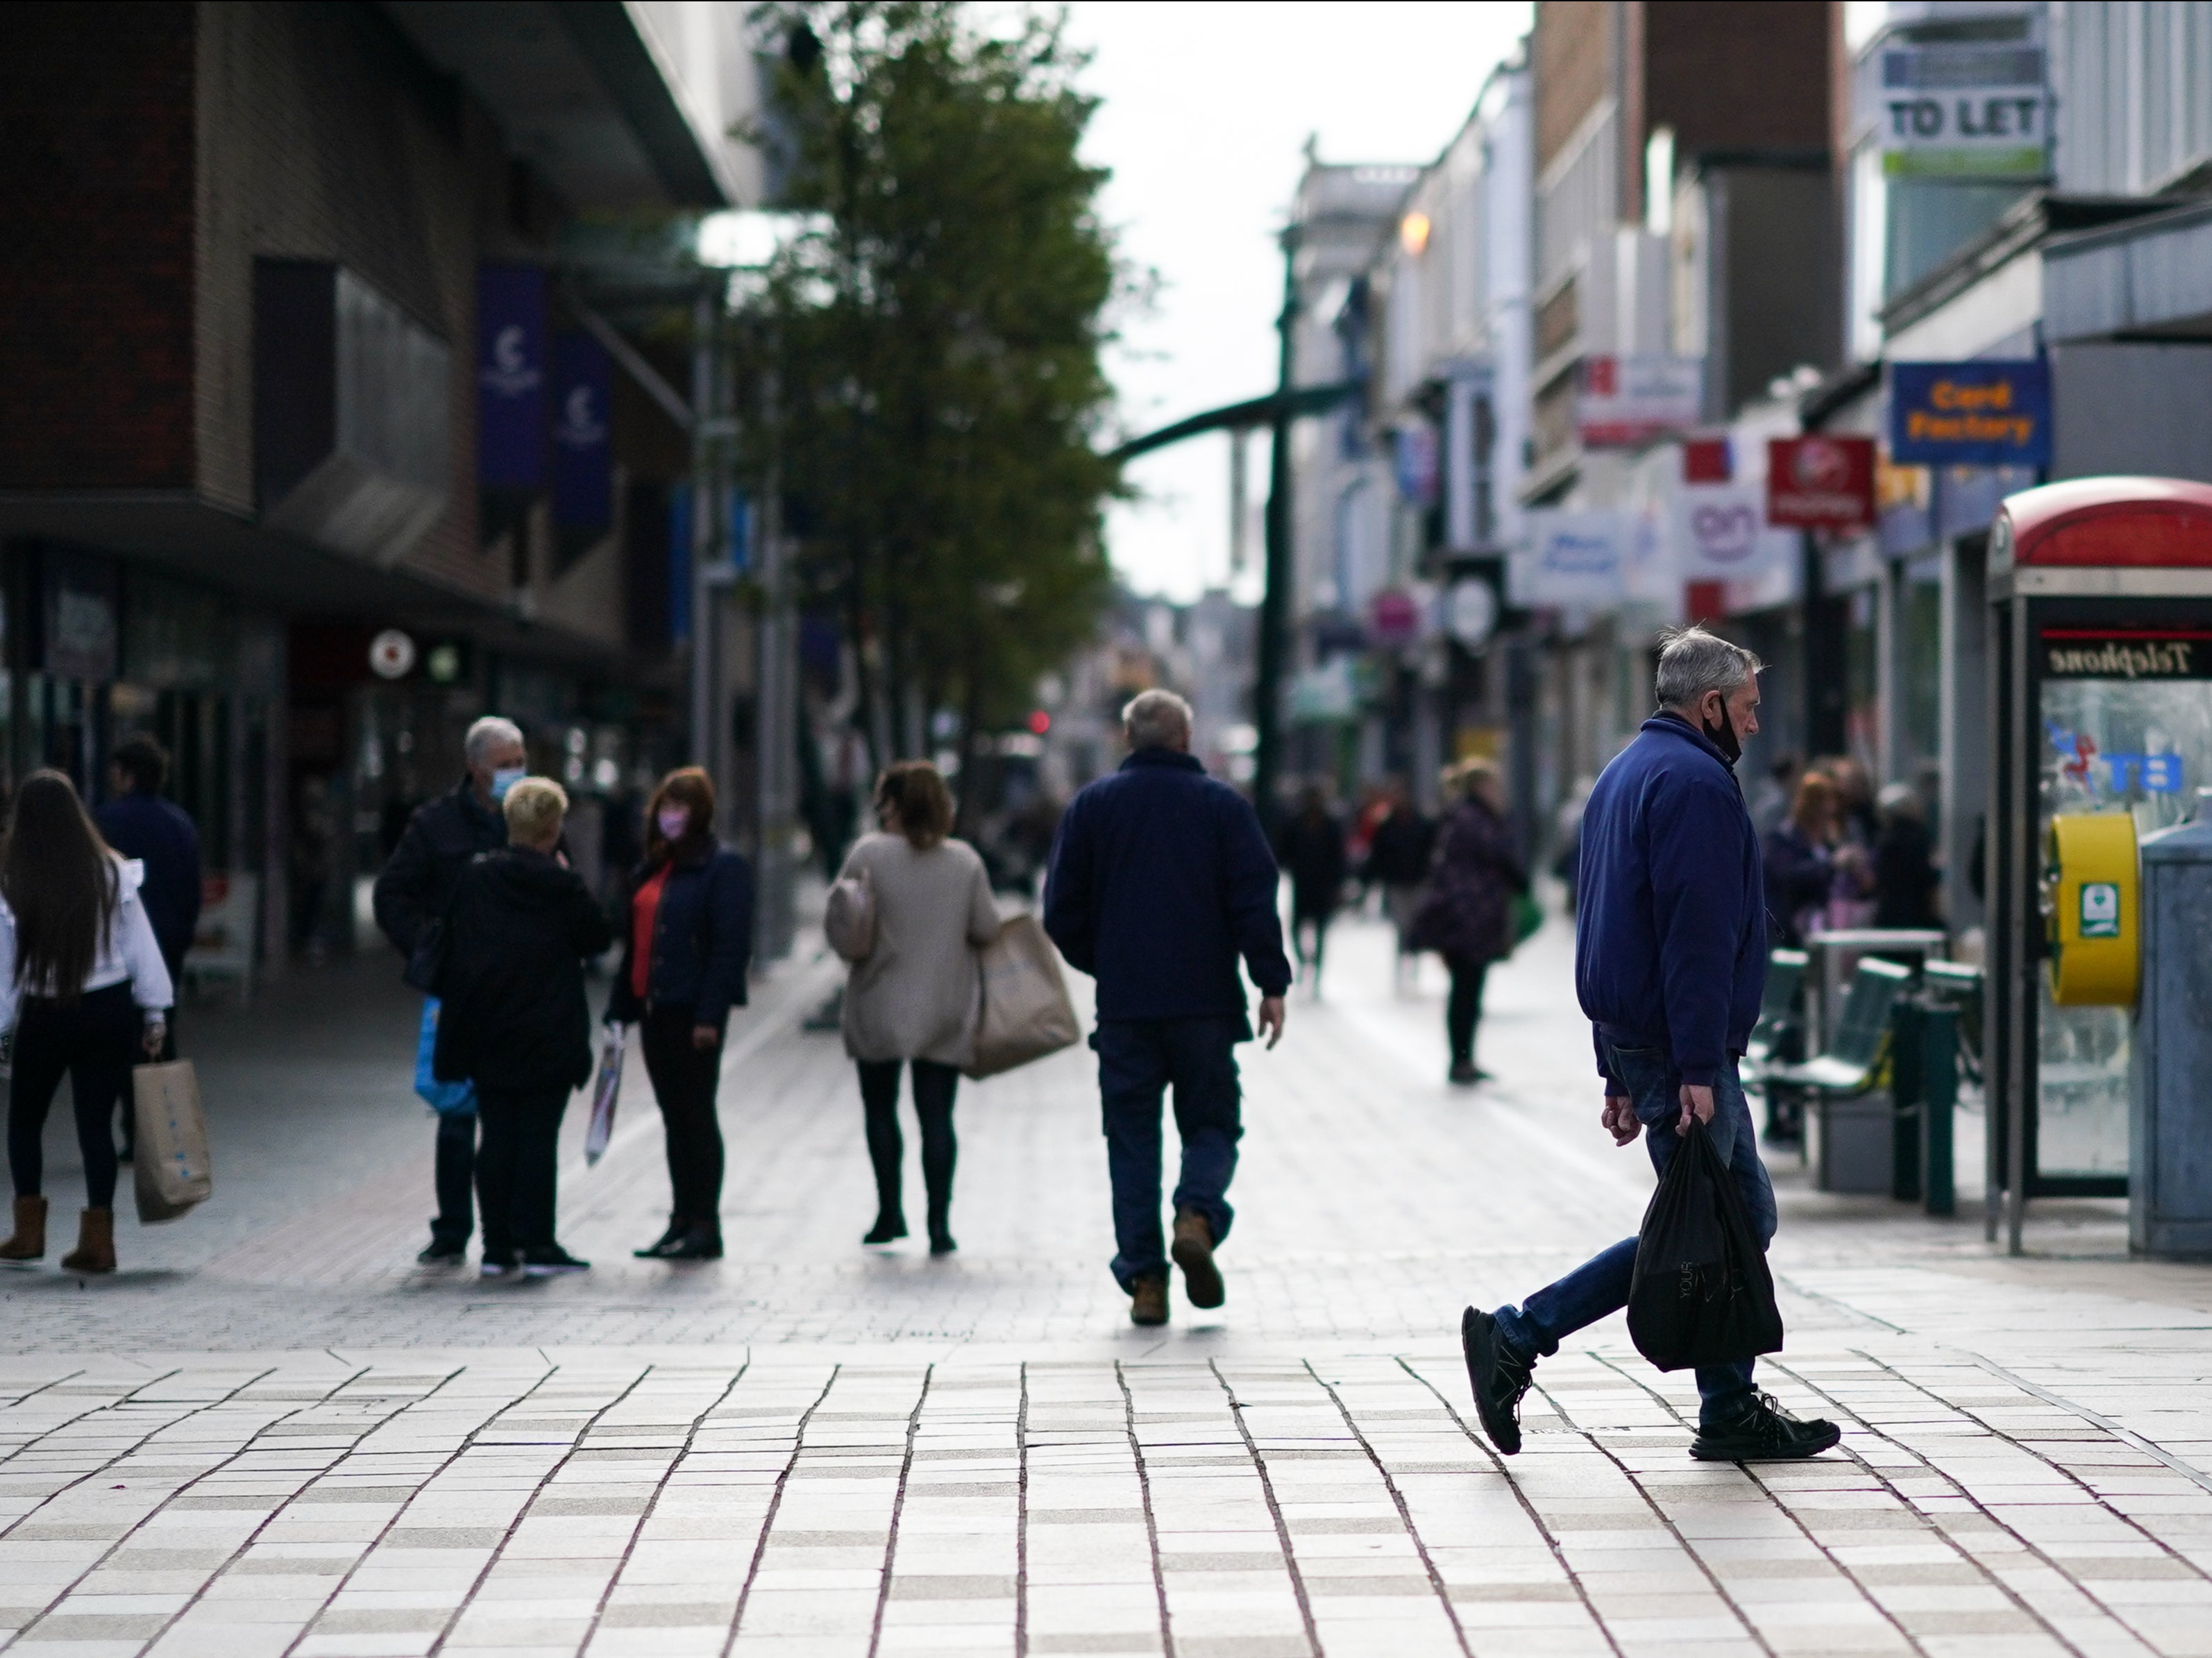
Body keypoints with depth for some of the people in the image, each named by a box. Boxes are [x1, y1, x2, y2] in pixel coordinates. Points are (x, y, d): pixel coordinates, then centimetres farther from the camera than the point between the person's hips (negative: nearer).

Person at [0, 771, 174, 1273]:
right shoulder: (112, 874, -6)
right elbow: (142, 948, -1)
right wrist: (155, 1015, 8)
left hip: (45, 1019, -2)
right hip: (111, 1013, 2)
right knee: (96, 1121, 7)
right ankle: (97, 1240, 4)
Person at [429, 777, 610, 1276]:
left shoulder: (474, 878, 0)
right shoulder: (563, 887, -11)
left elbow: (450, 944, 8)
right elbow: (600, 937, 2)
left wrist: (453, 1004, 20)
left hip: (486, 1036, 3)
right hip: (548, 1035, -3)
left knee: (497, 1137, 7)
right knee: (538, 1137, 0)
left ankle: (497, 1246, 8)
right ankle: (536, 1244, -1)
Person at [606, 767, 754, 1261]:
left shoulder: (722, 867, -8)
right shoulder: (651, 870, 18)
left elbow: (731, 944, -14)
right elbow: (633, 943, 19)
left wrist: (710, 1014, -20)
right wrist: (621, 1008, 13)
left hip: (695, 1012, -8)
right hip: (655, 1011, 8)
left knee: (696, 1114, -4)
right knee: (674, 1119, 10)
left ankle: (704, 1227, 1)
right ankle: (683, 1221, 15)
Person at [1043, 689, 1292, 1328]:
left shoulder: (1093, 804, 5)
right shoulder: (1224, 804, 3)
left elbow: (1063, 910, 4)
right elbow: (1255, 900, -4)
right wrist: (1272, 984, -2)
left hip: (1124, 1005, 1)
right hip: (1207, 1003, -1)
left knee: (1132, 1137, 6)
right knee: (1211, 1124, 11)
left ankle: (1144, 1280, 0)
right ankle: (1198, 1216, -19)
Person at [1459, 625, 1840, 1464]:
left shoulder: (1625, 774, 20)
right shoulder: (1695, 782, -12)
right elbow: (1698, 935, -20)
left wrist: (1621, 1075, 22)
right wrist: (1697, 1069, -23)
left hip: (1635, 1041, 10)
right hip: (1682, 1049, -10)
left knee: (1743, 1219, 11)